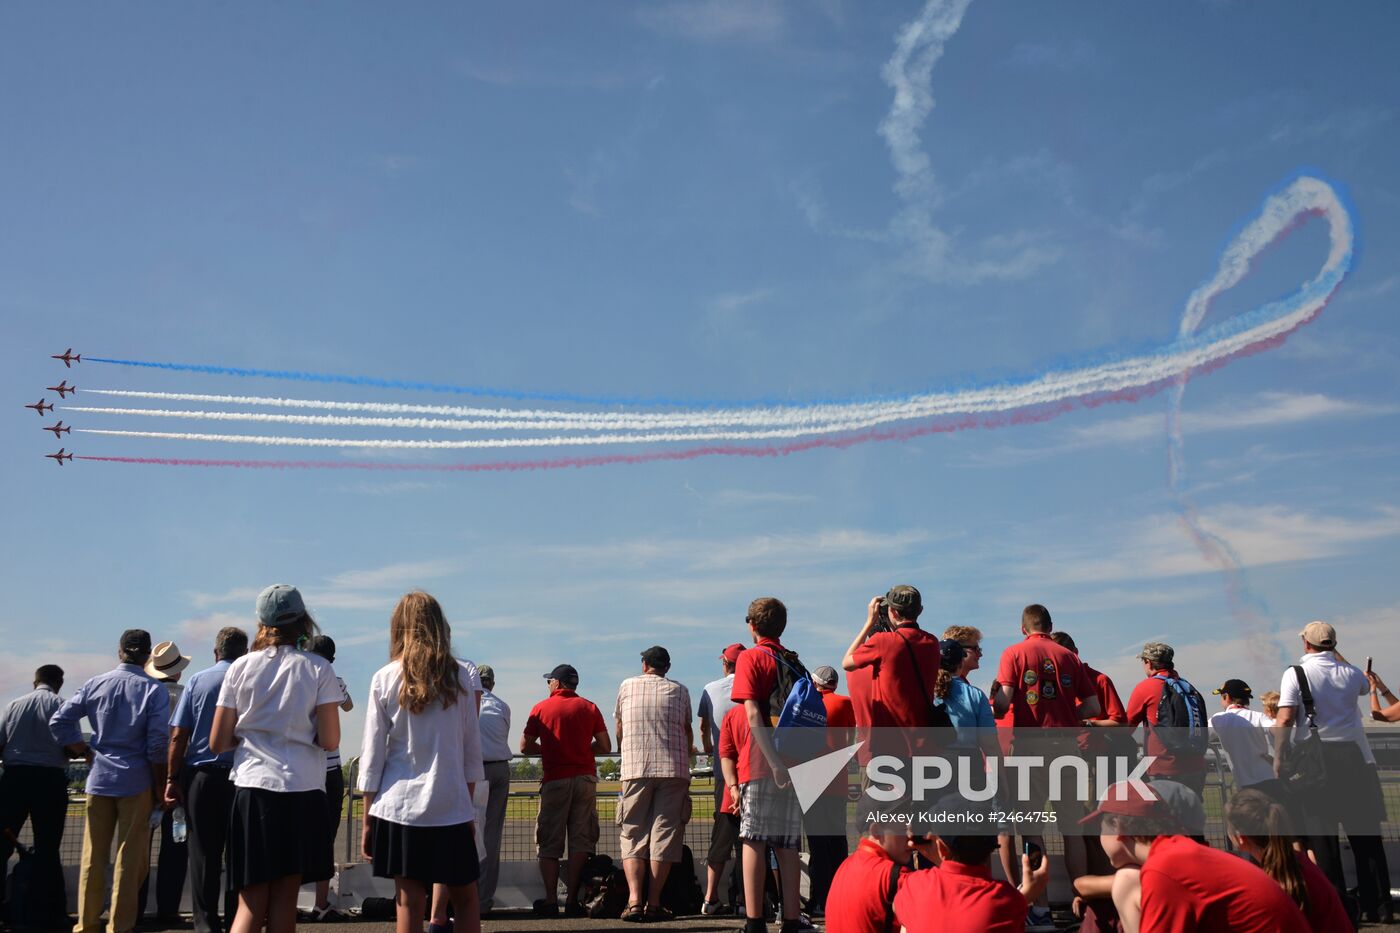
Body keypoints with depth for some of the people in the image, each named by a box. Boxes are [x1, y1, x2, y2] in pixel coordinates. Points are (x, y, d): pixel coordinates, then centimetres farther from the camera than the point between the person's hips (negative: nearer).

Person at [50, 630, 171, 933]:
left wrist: (85, 752, 9)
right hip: (136, 781, -3)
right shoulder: (154, 690, -6)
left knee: (93, 856, 11)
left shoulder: (95, 685, 4)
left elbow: (59, 721, 1)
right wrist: (160, 787, 0)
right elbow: (158, 743, -10)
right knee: (130, 859, 4)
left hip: (99, 779, 3)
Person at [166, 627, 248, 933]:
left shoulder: (197, 681, 3)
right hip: (240, 778, -1)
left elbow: (178, 736, 0)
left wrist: (172, 778, 4)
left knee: (203, 856, 7)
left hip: (200, 776, 1)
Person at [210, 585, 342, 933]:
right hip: (302, 789, -1)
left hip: (252, 789, 1)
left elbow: (218, 743, 5)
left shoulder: (240, 668, 3)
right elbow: (330, 740, -7)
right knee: (285, 897, 8)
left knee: (252, 901, 4)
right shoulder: (318, 669, -3)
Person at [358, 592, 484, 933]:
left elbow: (372, 755, 1)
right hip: (451, 805, 0)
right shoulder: (461, 676, 0)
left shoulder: (385, 679, -1)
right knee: (465, 898, 13)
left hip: (399, 805, 0)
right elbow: (471, 748, 4)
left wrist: (367, 820, 8)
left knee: (409, 902, 4)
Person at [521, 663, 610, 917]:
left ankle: (550, 900, 2)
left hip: (555, 780, -2)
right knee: (580, 841, 3)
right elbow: (605, 746, 4)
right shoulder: (589, 707, 7)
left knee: (549, 843, 5)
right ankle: (572, 899, 1)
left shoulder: (541, 708, 2)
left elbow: (525, 746, 2)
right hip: (585, 777, 2)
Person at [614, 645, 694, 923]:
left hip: (635, 768, 0)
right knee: (664, 835, 1)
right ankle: (653, 903, -3)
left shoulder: (627, 686, 11)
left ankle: (634, 899, -9)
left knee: (633, 837, 4)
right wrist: (688, 750, 41)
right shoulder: (679, 690, 11)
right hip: (674, 768, 0)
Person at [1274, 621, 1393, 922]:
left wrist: (1279, 756, -7)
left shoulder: (1295, 673, -4)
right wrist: (1337, 658, 41)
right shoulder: (1351, 673, 7)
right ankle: (1378, 906, 13)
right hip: (1354, 754, 3)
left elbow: (1284, 719, -13)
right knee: (1365, 834, 9)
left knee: (1321, 835, 2)